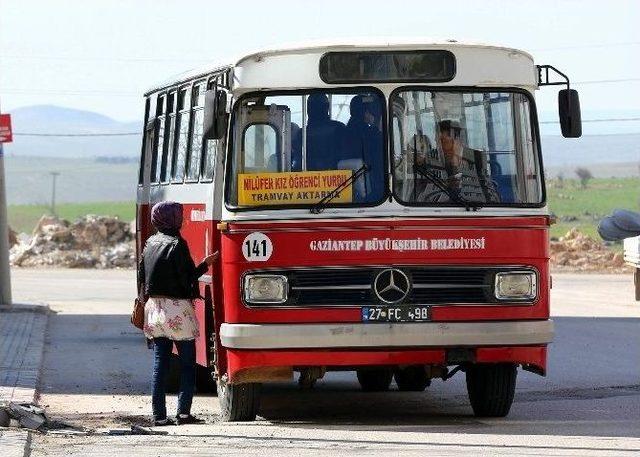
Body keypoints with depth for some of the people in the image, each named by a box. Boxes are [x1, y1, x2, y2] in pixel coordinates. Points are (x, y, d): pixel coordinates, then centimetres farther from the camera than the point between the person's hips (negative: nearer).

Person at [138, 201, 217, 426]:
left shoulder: (151, 243, 9)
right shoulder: (177, 244, -13)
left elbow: (141, 276, 13)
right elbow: (185, 278, -15)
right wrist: (205, 265, -4)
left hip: (154, 306, 7)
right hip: (177, 308, -7)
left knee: (159, 363, 8)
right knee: (187, 363, 2)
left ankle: (159, 414, 6)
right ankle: (183, 412, -5)